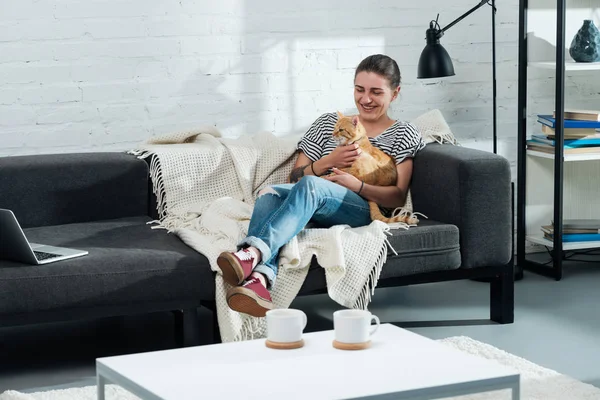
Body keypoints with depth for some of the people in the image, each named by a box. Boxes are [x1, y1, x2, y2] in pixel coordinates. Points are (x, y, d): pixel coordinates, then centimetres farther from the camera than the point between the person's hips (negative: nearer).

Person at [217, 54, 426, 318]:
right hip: (314, 209, 4)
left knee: (311, 185, -36)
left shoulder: (402, 134, 16)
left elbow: (398, 197, 4)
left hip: (365, 211, -3)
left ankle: (253, 251, -59)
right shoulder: (328, 123, 23)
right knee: (269, 194, -32)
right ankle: (260, 279, -58)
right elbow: (295, 178, 15)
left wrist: (356, 185, -13)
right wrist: (328, 162, -5)